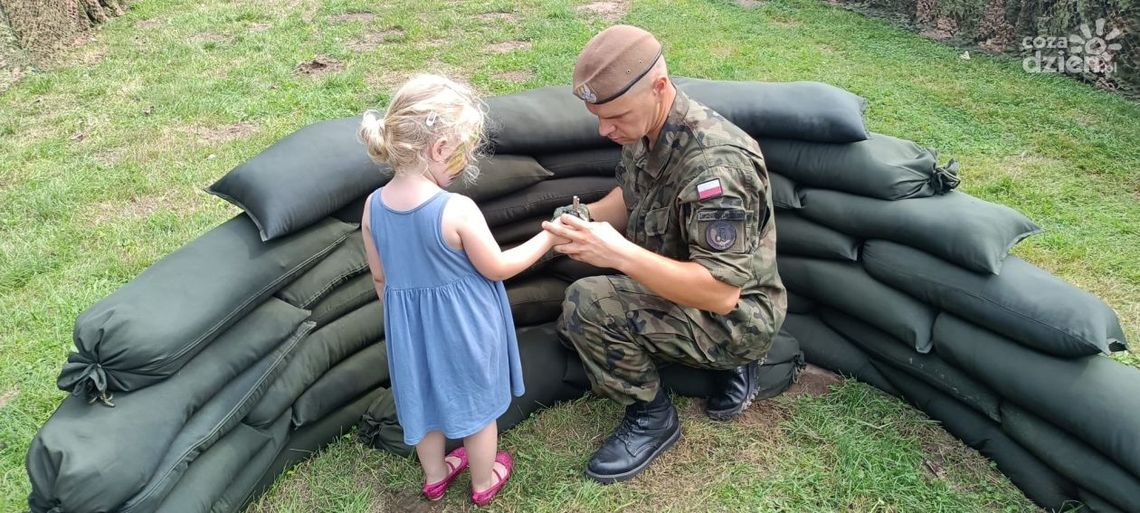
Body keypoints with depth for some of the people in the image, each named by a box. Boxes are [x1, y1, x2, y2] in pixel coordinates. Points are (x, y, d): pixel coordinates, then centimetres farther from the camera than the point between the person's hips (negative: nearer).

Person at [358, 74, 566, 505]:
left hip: (410, 325, 5)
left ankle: (435, 476, 48)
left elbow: (381, 279, 1)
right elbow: (497, 268, -16)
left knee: (427, 398, 25)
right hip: (464, 325, -4)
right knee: (477, 404, 19)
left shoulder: (374, 206, -11)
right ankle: (484, 483, 41)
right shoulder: (457, 210, -29)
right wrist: (549, 236, -5)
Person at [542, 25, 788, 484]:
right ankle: (730, 364, 17)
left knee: (588, 306, -26)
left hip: (736, 315, -9)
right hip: (680, 288, 9)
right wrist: (586, 217, -10)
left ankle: (651, 417, 1)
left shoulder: (715, 161, -32)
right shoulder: (644, 129, -6)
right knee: (572, 326, 19)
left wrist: (619, 254, -41)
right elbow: (629, 198, 12)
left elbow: (721, 293, -34)